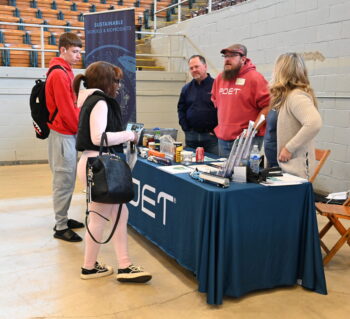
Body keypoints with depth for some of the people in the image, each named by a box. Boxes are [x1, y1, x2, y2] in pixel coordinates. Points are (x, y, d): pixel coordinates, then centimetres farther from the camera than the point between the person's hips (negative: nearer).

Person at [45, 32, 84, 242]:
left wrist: (80, 127, 12)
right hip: (63, 135, -10)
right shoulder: (59, 74, -16)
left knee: (67, 180, 15)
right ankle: (61, 227, 4)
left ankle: (63, 218, 26)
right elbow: (66, 109, -19)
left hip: (68, 133, 10)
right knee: (64, 180, -4)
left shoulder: (66, 72, 16)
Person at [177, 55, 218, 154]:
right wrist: (186, 128, 5)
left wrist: (216, 130, -11)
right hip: (191, 136, 5)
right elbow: (181, 109, 16)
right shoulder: (186, 88, 12)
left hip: (211, 136, -5)